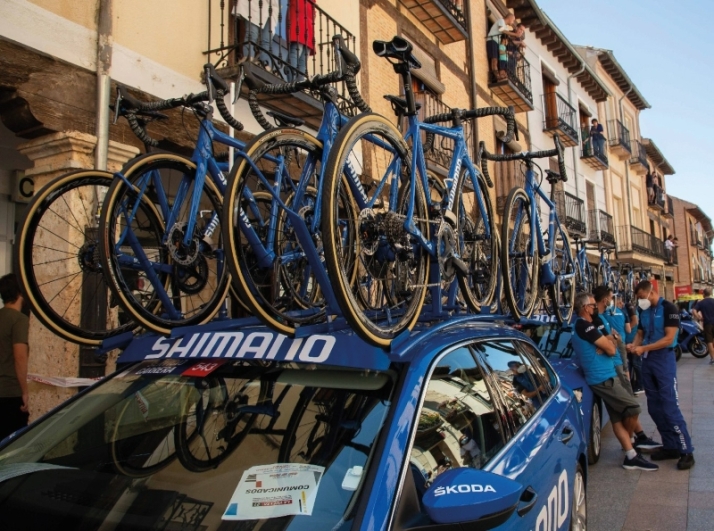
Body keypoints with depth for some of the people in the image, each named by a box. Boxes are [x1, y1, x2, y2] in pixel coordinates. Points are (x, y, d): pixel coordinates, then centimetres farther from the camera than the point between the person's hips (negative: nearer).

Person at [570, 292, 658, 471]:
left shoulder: (581, 325, 15)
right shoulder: (585, 326, -18)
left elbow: (610, 348, 17)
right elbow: (611, 349, -16)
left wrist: (606, 343, -2)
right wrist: (608, 342, 2)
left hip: (606, 377, 10)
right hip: (603, 379, -10)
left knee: (617, 417, 9)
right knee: (633, 408, -8)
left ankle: (631, 456, 13)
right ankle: (630, 447, 14)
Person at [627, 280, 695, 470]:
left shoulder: (668, 308, -10)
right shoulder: (644, 311, 10)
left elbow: (669, 339, -16)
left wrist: (644, 348, -20)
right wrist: (633, 345, -6)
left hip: (664, 359, -7)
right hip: (647, 361, 7)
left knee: (670, 407, -9)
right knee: (655, 408, 9)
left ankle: (686, 451, 0)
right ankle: (670, 446, 19)